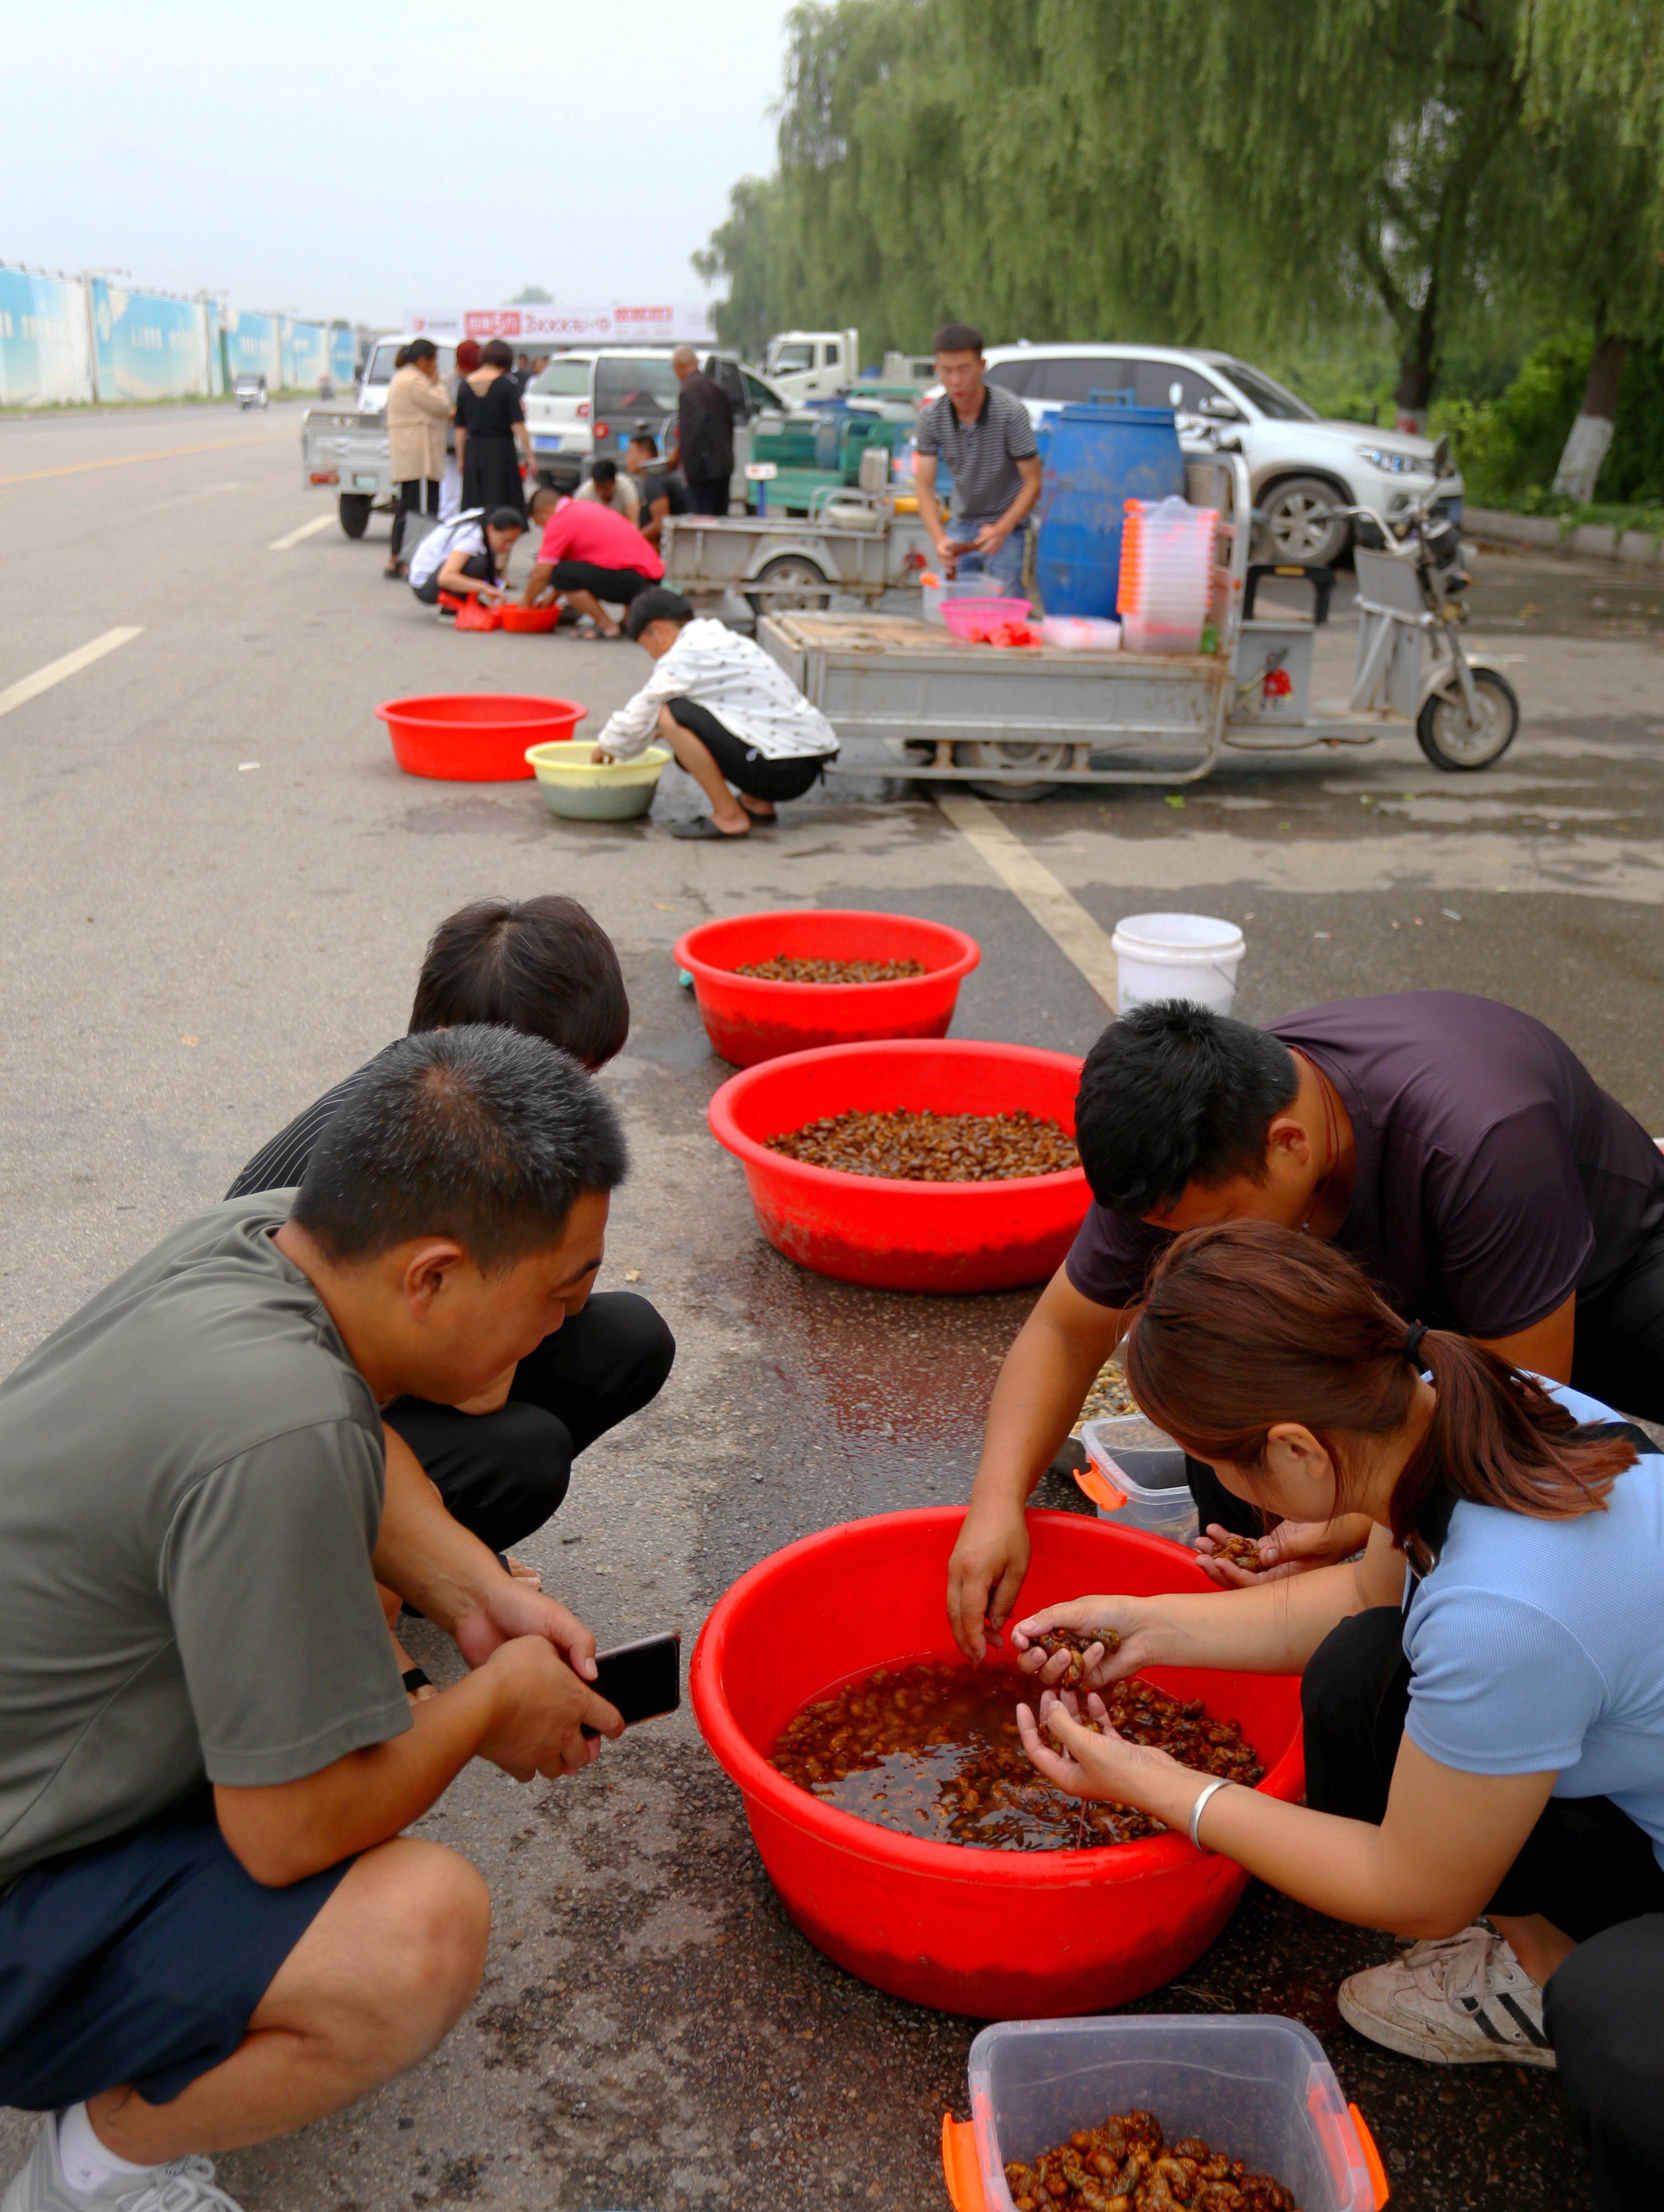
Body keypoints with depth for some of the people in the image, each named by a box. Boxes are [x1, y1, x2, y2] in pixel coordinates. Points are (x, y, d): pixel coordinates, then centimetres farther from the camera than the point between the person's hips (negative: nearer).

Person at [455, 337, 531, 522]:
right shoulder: (507, 385, -6)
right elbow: (517, 424, -10)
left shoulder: (465, 385, 5)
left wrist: (461, 458, 15)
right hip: (501, 450, -3)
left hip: (473, 451, 4)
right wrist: (528, 454, -6)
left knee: (474, 506, 7)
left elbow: (460, 427, 8)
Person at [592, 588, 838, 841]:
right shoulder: (721, 639, 19)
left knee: (671, 714, -15)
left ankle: (729, 817, -11)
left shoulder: (684, 657, -10)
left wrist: (607, 747, 12)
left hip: (783, 772, -10)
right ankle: (758, 803, 19)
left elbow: (638, 718, -6)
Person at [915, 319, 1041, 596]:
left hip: (1006, 525, -3)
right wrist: (939, 539, -29)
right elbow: (924, 486, -12)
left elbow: (1033, 483, -17)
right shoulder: (931, 417, -11)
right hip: (960, 525, 3)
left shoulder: (1011, 412, -20)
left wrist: (1001, 529, -32)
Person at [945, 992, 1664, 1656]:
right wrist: (998, 1497, -30)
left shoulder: (1477, 1142, -42)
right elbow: (1064, 1333, -14)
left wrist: (1352, 1527, -40)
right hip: (1395, 1283, 3)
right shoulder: (1188, 1149, -25)